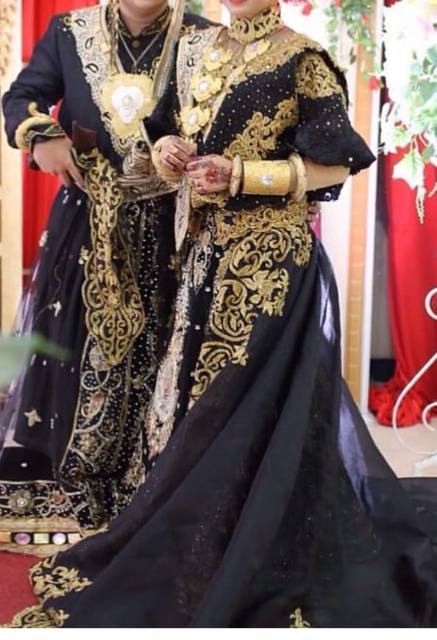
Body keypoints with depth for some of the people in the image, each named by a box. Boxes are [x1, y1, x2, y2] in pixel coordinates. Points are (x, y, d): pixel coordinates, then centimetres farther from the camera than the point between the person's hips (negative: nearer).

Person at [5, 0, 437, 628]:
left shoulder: (300, 60, -7)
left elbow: (337, 163, -10)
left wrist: (241, 175, -18)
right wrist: (167, 148, -3)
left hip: (270, 259, -7)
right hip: (209, 252, 7)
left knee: (252, 406, -4)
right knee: (199, 395, 10)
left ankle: (247, 570, 9)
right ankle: (198, 548, 25)